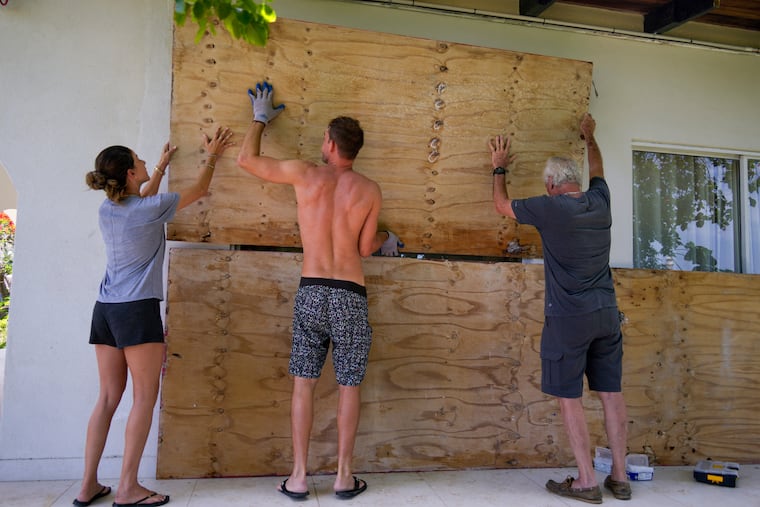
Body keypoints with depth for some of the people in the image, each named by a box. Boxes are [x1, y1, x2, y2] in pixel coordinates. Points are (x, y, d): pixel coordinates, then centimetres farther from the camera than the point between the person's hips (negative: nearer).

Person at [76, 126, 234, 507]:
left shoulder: (107, 210, 9)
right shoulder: (151, 209, -9)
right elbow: (197, 191, 6)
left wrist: (161, 167, 43)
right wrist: (211, 156, 21)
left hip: (104, 310, 7)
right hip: (138, 309, -7)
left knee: (108, 398, 12)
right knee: (144, 398, 0)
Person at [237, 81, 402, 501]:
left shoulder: (305, 174, 0)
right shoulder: (370, 190, 1)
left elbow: (247, 159, 12)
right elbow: (364, 248, 5)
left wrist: (260, 119, 29)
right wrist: (385, 241, 28)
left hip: (310, 291, 0)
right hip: (350, 295, 0)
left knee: (303, 384, 9)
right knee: (348, 387, 9)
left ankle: (298, 478, 15)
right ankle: (344, 477, 17)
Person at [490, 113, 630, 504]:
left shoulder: (549, 208, -10)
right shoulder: (600, 202, 6)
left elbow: (502, 204, 6)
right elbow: (597, 170, 29)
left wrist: (499, 168, 23)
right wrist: (589, 137, 47)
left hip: (568, 317, -6)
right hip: (606, 313, 6)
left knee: (569, 397, 3)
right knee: (611, 392, 11)